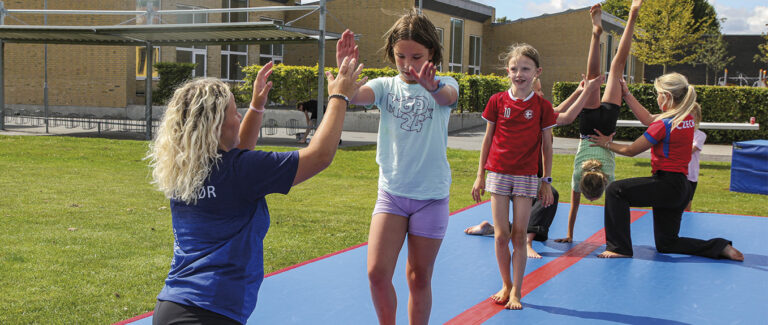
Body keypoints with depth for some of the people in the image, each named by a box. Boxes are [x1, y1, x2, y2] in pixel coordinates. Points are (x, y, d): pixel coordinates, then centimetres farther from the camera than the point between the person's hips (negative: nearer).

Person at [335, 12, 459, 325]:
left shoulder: (444, 85, -5)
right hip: (391, 192, 1)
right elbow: (354, 96, -19)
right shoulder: (386, 86, 1)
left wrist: (433, 85, -54)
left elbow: (447, 97, -30)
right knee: (377, 272, -8)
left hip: (431, 196, -1)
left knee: (419, 278, 9)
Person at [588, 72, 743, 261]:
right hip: (681, 187, 9)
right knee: (666, 244, 18)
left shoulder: (664, 125, -17)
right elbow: (648, 118, 20)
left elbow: (631, 150, -7)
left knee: (615, 190, -9)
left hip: (666, 186, -9)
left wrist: (608, 144, 9)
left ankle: (619, 248, -9)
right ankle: (721, 247, 11)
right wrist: (626, 94, 22)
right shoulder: (688, 118, 8)